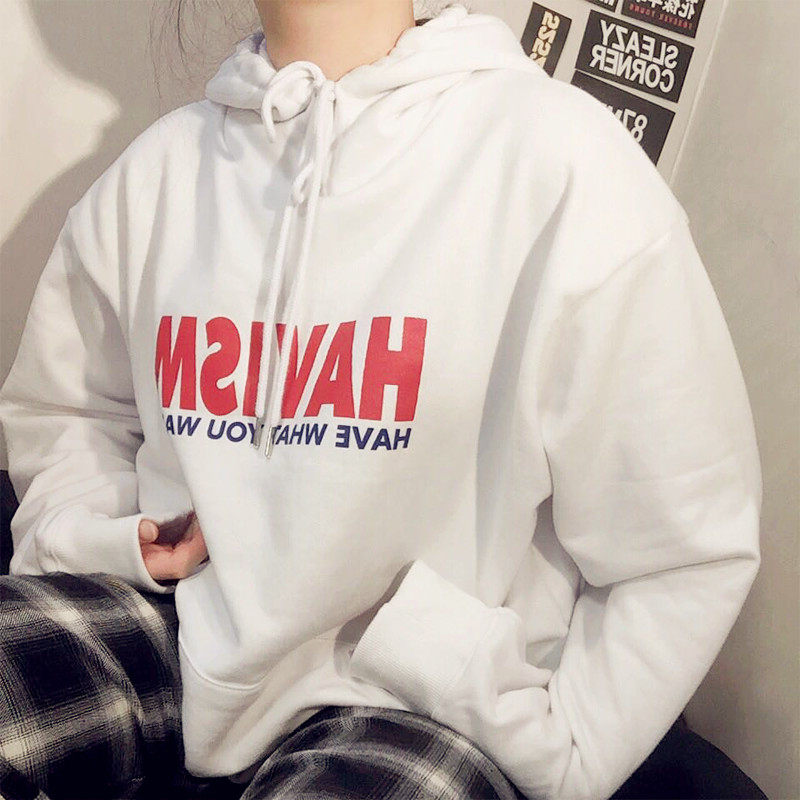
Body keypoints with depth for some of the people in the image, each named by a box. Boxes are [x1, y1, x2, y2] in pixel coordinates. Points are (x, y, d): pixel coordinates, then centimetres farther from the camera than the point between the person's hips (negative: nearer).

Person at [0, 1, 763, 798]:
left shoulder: (562, 162, -14)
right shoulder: (157, 168, 3)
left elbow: (689, 546, -9)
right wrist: (98, 539, -1)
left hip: (424, 694, -4)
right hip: (183, 623, 5)